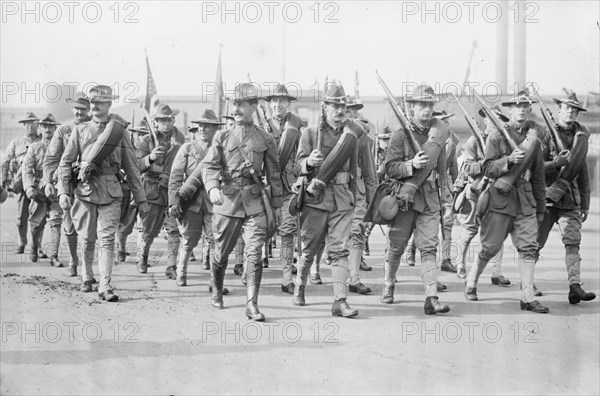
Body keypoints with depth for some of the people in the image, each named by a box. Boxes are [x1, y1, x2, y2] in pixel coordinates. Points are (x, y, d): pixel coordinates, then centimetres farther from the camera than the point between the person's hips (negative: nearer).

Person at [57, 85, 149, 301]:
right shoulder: (80, 130, 7)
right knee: (88, 239, 9)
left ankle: (105, 286, -11)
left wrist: (141, 199, 7)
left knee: (107, 239, -9)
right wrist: (63, 191, -7)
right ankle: (87, 277, 31)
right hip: (85, 191, 1)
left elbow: (131, 168, 8)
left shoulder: (120, 131, 6)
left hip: (111, 193, -1)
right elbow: (65, 162, 6)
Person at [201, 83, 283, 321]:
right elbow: (209, 165, -3)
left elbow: (274, 175, 12)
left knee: (255, 254, -11)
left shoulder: (265, 140, 7)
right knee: (221, 253, 11)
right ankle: (217, 291, 36)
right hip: (227, 200, 1)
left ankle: (252, 305, -9)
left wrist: (277, 206, 11)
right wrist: (212, 187, -23)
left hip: (255, 202, -1)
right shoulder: (222, 137, 7)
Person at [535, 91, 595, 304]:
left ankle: (575, 286, -18)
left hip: (570, 199, 3)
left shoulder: (581, 136, 13)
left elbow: (583, 172, 19)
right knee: (536, 242, 4)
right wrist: (557, 163, -23)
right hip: (545, 196, -3)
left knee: (573, 241, -10)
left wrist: (585, 204, 17)